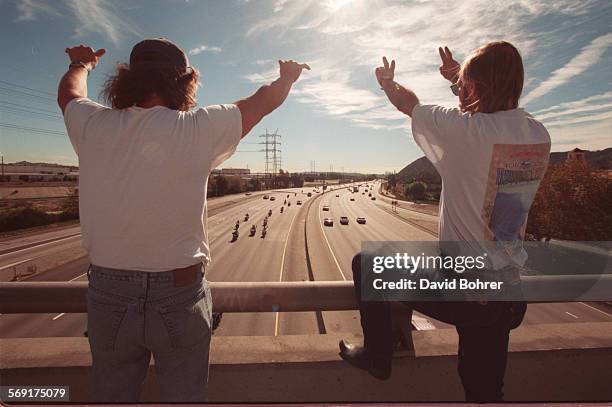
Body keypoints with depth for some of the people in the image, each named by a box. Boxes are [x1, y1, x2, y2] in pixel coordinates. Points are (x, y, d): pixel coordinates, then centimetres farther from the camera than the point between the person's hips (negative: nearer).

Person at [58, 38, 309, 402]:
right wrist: (288, 76, 25)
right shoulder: (198, 128, -13)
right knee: (184, 395, 16)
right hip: (180, 294, -3)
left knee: (112, 395, 22)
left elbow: (70, 93, 21)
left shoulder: (94, 126, -4)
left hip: (108, 294, 4)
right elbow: (264, 102, 4)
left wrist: (82, 63, 43)